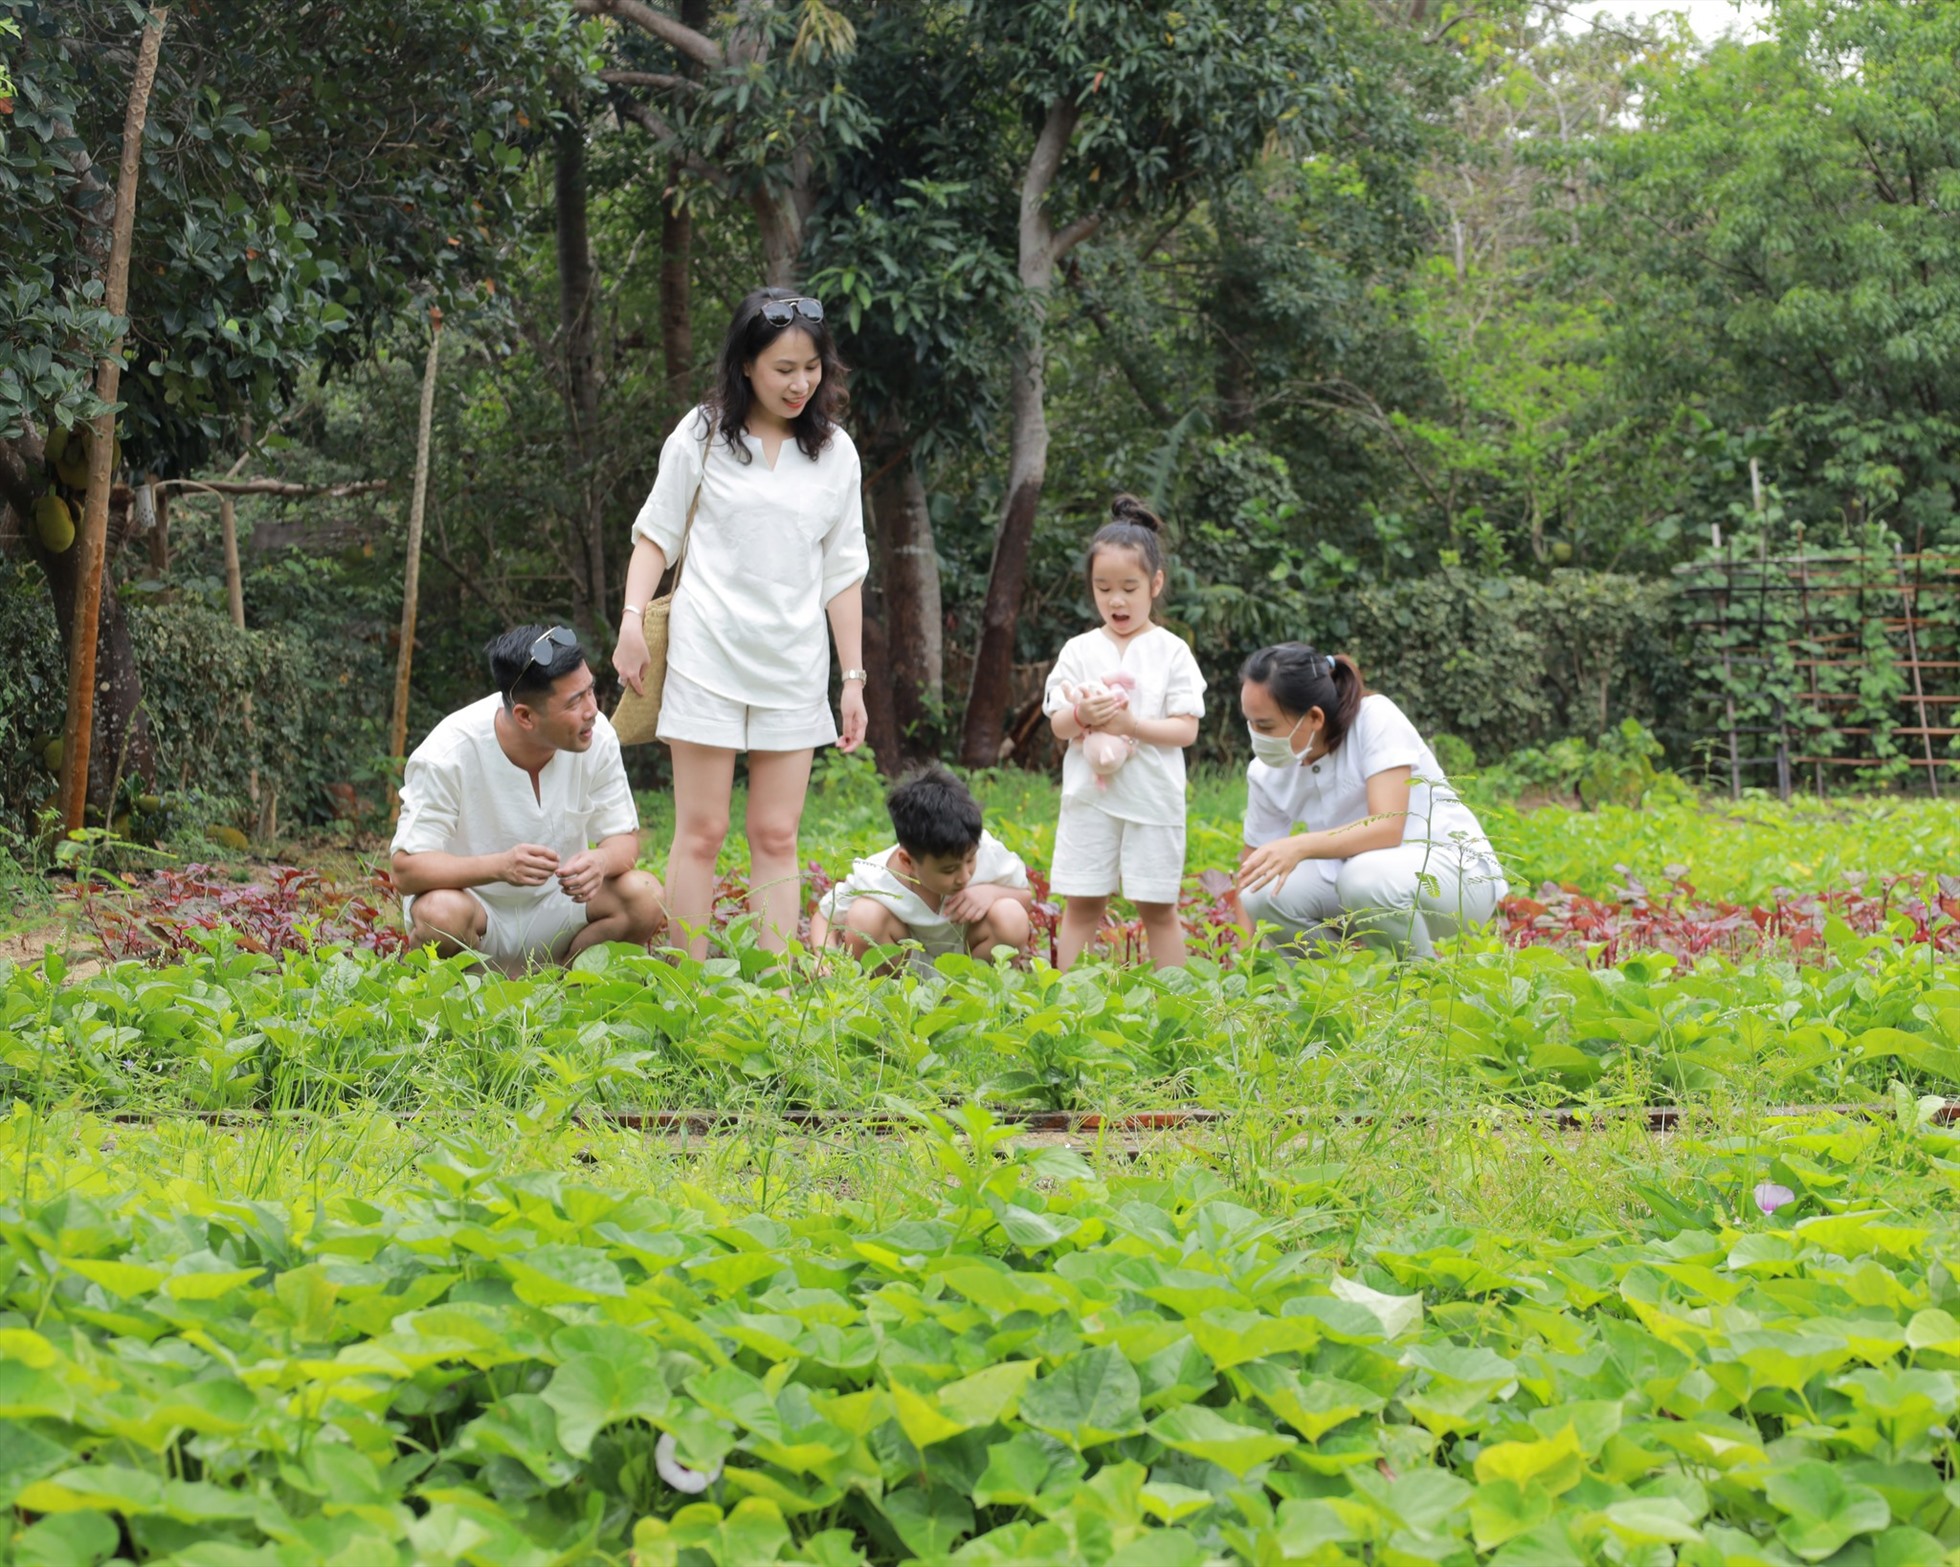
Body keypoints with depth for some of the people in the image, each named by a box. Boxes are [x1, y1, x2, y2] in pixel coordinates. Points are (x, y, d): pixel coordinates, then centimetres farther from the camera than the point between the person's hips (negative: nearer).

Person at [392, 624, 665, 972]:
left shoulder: (596, 736, -14)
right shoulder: (447, 756, -25)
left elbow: (624, 838, -5)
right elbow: (406, 870, -24)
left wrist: (601, 861, -32)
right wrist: (499, 866, -42)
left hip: (555, 906, 4)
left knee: (645, 897, -22)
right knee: (442, 914, -37)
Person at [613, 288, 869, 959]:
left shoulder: (836, 452, 8)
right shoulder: (703, 436, 1)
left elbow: (843, 573, 11)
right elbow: (656, 535, 7)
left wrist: (854, 678, 8)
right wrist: (632, 620, -8)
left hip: (794, 667, 2)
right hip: (708, 653, -2)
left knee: (776, 838, 3)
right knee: (701, 832, -2)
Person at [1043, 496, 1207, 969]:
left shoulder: (1170, 651, 0)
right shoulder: (1079, 650, 6)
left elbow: (1187, 729, -5)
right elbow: (1057, 725, 4)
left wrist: (1132, 725, -19)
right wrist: (1082, 715, -18)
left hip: (1153, 800, -2)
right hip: (1090, 795, 2)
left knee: (1158, 907, 4)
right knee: (1082, 904, 3)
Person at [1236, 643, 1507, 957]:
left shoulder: (1374, 718, -20)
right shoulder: (1267, 774, -6)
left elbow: (1388, 827, -31)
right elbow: (1249, 881, -1)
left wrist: (1300, 846, -44)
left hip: (1460, 874, -5)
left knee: (1366, 876, -37)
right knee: (1266, 897, -22)